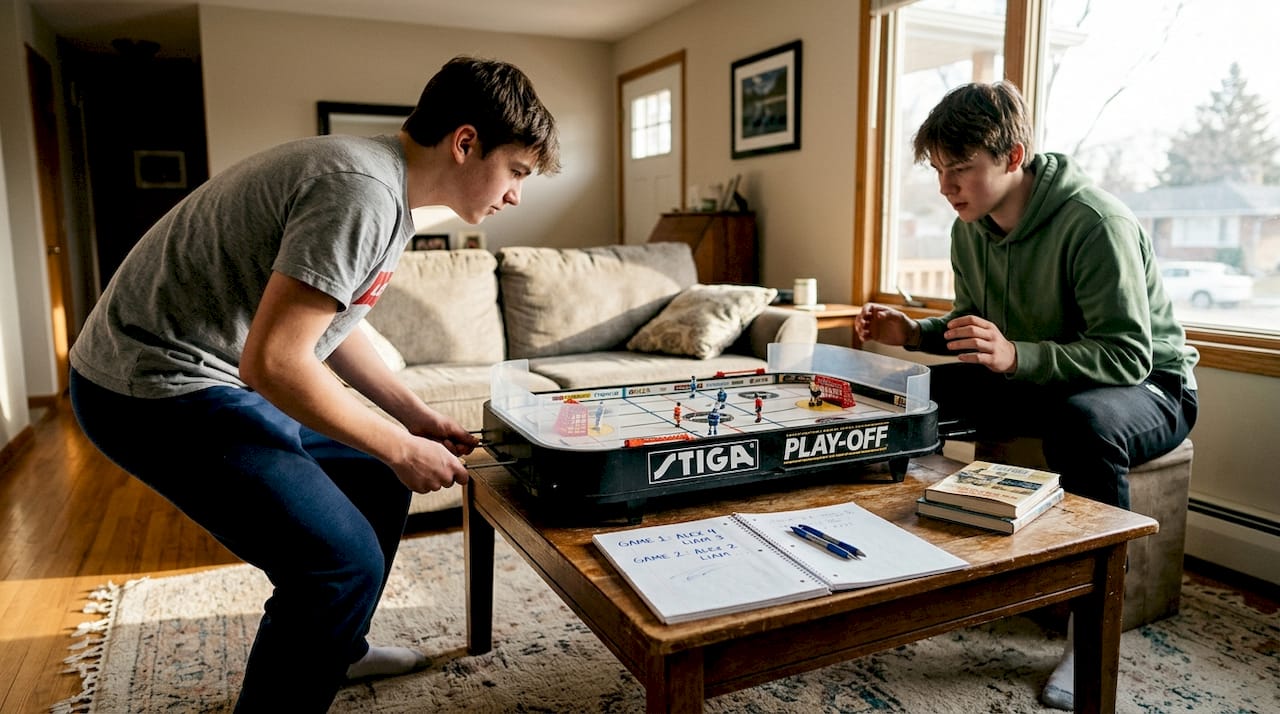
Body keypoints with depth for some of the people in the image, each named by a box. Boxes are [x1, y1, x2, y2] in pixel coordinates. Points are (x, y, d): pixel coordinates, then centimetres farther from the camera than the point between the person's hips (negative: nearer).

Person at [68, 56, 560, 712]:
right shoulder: (361, 194, -26)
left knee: (378, 486, 17)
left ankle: (337, 648, 36)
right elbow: (271, 362, -29)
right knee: (343, 559, -16)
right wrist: (400, 448, -17)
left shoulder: (383, 188, 7)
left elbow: (325, 323, 15)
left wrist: (415, 415, 9)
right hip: (156, 388, -10)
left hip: (217, 376, 10)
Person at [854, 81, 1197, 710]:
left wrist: (1016, 356, -43)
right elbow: (973, 322, 10)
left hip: (1148, 385, -6)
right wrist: (914, 334, -10)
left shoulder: (1096, 223, -25)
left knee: (1081, 420, -41)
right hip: (1035, 380, 7)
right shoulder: (970, 231, -2)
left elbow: (1128, 355, -29)